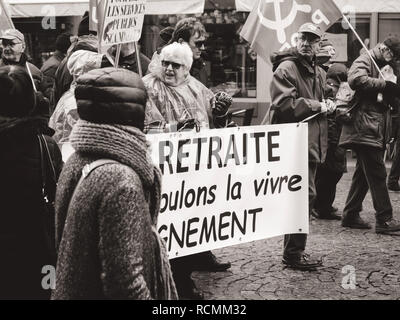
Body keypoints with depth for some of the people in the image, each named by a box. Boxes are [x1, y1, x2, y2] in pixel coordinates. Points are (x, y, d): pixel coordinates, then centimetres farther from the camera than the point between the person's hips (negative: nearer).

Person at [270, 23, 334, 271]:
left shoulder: (319, 72, 18)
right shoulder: (286, 69, -10)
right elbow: (284, 104, -21)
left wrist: (328, 106, 9)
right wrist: (317, 106, -13)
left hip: (312, 144, 9)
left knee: (305, 196, 14)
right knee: (305, 195, -11)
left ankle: (294, 250, 25)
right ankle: (294, 253, 0)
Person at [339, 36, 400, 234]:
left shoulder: (382, 68, 23)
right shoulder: (364, 61, -6)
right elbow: (356, 80, -27)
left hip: (376, 130, 10)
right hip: (364, 127, -10)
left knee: (364, 174, 12)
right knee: (377, 174, -9)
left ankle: (350, 216, 20)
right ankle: (384, 219, -7)